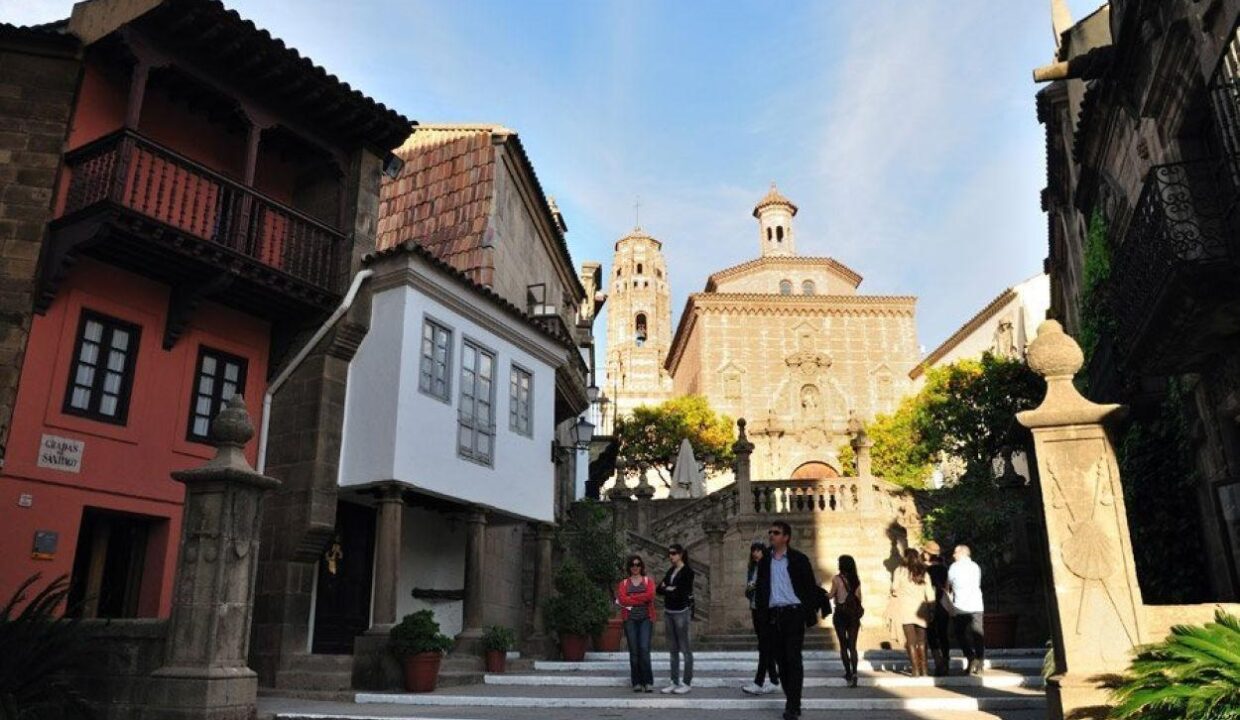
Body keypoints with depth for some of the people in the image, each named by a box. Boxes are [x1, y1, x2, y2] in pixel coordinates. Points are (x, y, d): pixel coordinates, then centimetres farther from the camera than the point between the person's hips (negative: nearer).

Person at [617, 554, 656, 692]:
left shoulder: (648, 581, 11)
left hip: (646, 618, -1)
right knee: (634, 651, -2)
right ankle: (637, 683, 5)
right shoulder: (624, 583, 12)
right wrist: (641, 599, -8)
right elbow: (622, 599, -5)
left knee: (644, 649, -11)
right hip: (630, 619, 1)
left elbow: (650, 595, -10)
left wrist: (630, 599, -7)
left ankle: (648, 682, -5)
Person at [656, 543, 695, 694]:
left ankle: (687, 683, 5)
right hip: (668, 611, 7)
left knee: (685, 648, -1)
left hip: (681, 612, -7)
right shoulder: (670, 571, 13)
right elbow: (658, 589, 7)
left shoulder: (687, 571, -8)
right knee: (673, 649, 9)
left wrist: (667, 589, -4)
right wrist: (671, 590, -12)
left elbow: (681, 592, -17)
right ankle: (675, 682, 15)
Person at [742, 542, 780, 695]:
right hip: (756, 611, 7)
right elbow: (748, 592, 16)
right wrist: (749, 589, -5)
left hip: (767, 612, -7)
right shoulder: (752, 569, 13)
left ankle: (758, 683, -7)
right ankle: (774, 680, 17)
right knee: (766, 647, 10)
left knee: (764, 647, -6)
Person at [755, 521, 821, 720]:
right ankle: (791, 702, 16)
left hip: (793, 613, -5)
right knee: (781, 659, 6)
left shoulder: (798, 559, -2)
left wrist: (811, 614, -9)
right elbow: (761, 588, 13)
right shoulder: (765, 561, 11)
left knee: (793, 659, -7)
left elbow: (810, 587, -3)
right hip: (773, 615, 5)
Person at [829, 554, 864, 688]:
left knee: (843, 645, 9)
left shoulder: (837, 578, -9)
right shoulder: (856, 578, 4)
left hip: (841, 613, -3)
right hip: (854, 613, 3)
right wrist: (859, 614, 16)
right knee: (853, 646, 4)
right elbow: (859, 597, 7)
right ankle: (854, 672, -13)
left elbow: (831, 595, -7)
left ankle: (848, 673, 8)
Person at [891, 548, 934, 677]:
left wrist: (896, 593, 20)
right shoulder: (924, 573, 7)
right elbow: (930, 593, 4)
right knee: (921, 642, 12)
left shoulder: (900, 571, -2)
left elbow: (894, 590, -2)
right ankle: (923, 670, 11)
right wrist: (932, 609, 9)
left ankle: (916, 670, -5)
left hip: (906, 609, -3)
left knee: (911, 641, -1)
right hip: (921, 609, 3)